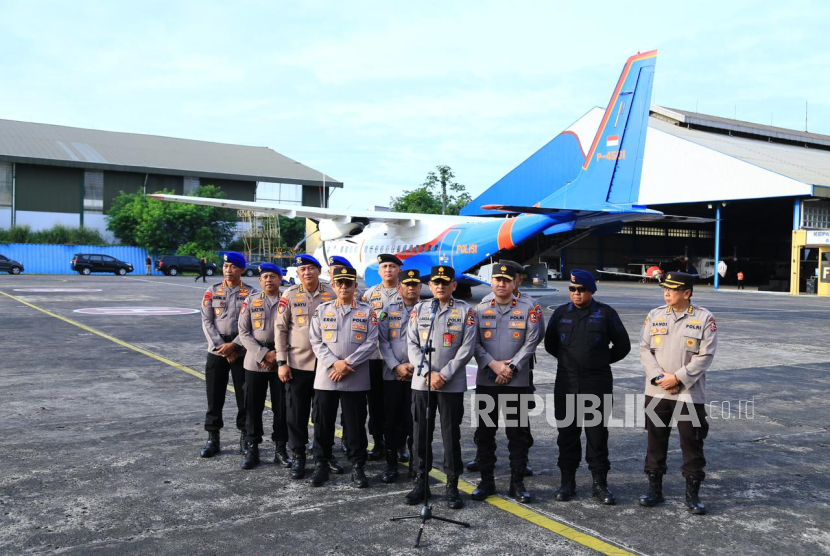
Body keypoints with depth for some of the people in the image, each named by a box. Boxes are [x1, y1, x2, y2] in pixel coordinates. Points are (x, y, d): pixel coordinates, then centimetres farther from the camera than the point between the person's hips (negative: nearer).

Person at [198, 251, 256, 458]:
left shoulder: (251, 293, 0)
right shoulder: (212, 291, 7)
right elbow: (207, 322, 1)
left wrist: (234, 345, -14)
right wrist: (221, 347, -10)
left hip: (242, 352, -2)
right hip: (216, 351, 2)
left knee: (244, 396, 3)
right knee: (214, 396, 5)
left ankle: (245, 437, 15)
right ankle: (212, 439, 15)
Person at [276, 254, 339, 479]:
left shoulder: (331, 295, 1)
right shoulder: (290, 295, -1)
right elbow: (280, 329, 0)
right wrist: (281, 362, -4)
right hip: (297, 364, -1)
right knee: (296, 413, 5)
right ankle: (297, 457, 18)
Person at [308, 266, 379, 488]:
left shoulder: (367, 312, 3)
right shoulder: (322, 310, 7)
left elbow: (371, 342, -4)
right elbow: (315, 341, 2)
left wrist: (347, 364, -12)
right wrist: (334, 363, -12)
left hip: (356, 379, -1)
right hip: (325, 377, 1)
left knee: (356, 425, 4)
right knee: (323, 424, 7)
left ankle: (357, 467, 16)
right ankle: (321, 465, 19)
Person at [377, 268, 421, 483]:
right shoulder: (389, 310, 7)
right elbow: (383, 341, 1)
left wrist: (415, 365, -11)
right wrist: (397, 366, -10)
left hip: (418, 375, -1)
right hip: (392, 374, 1)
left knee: (414, 420, 3)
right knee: (391, 420, 4)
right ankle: (391, 464, 13)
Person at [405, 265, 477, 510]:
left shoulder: (465, 311, 0)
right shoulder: (419, 309, 7)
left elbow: (467, 347, -5)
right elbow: (412, 345, 2)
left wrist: (445, 374, -11)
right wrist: (428, 373, -9)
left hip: (452, 384, -2)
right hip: (421, 382, 2)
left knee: (451, 434, 4)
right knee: (421, 433, 8)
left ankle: (452, 485, 15)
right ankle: (420, 483, 20)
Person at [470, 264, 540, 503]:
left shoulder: (527, 309, 2)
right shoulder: (480, 309, 6)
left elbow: (531, 342, -3)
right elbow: (474, 343, 0)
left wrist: (511, 368, -11)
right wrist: (494, 364, -13)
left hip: (517, 382, -1)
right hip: (486, 381, 2)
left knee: (518, 433, 4)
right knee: (484, 432, 7)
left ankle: (517, 482, 15)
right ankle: (486, 481, 19)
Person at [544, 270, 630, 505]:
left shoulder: (605, 313, 0)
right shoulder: (561, 313, 6)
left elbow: (623, 345, 7)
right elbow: (550, 344, 16)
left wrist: (602, 361, 9)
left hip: (598, 385, -2)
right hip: (566, 385, 2)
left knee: (597, 434, 4)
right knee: (567, 433, 8)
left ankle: (600, 483, 15)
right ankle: (567, 481, 18)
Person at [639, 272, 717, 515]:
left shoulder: (704, 318, -5)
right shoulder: (655, 315, 5)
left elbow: (705, 355, -8)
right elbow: (645, 349, 3)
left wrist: (678, 378, -14)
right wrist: (658, 376, -11)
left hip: (690, 393, -3)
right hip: (656, 392, 3)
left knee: (692, 442, 3)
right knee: (656, 440, 11)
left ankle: (692, 493, 16)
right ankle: (654, 488, 23)